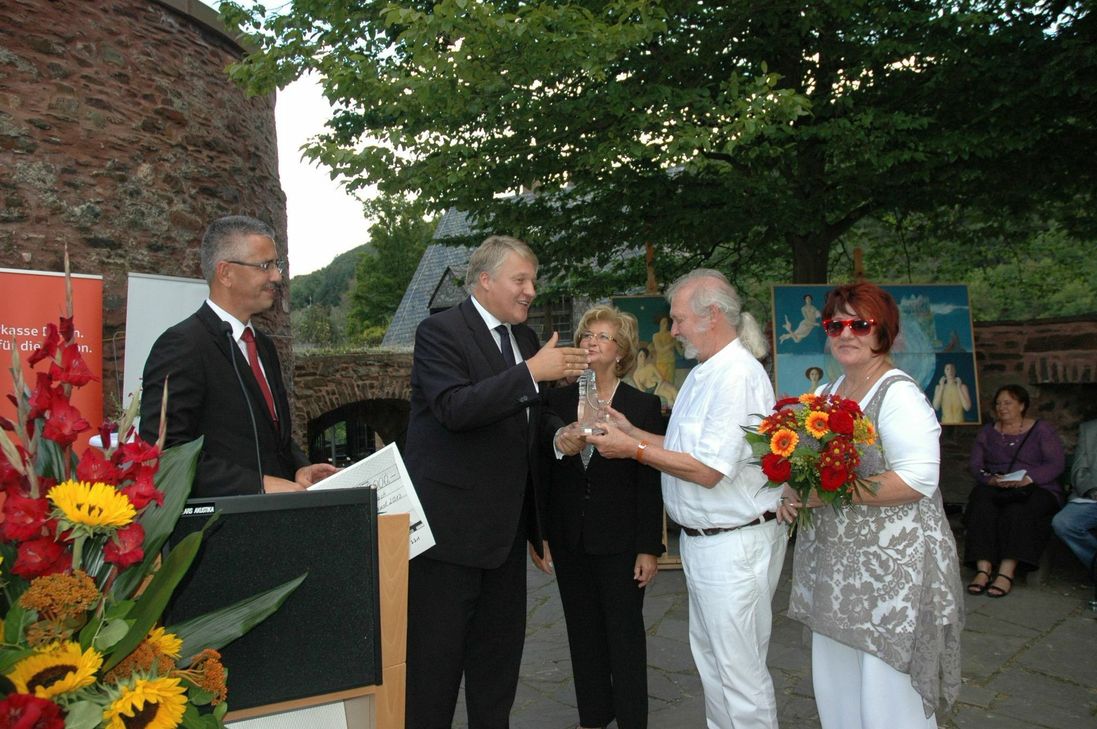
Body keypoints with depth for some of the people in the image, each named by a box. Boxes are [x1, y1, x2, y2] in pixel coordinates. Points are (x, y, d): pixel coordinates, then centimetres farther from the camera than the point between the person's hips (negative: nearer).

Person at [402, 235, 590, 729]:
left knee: (499, 653, 17)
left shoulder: (525, 338, 12)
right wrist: (532, 372, -27)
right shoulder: (439, 331, -10)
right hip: (449, 523, -7)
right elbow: (454, 409, -26)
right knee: (435, 656, 4)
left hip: (506, 528, 7)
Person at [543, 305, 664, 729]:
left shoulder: (644, 406, -5)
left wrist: (649, 548, -9)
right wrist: (558, 444, -26)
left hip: (619, 540, -3)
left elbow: (650, 482, -6)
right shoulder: (558, 401, 3)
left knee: (625, 635, 8)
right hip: (570, 538, 4)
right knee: (583, 633, 15)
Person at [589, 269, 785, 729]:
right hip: (702, 540, 10)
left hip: (733, 545, -10)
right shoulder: (703, 374, 12)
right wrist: (632, 432, 7)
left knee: (739, 671, 3)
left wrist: (634, 449, -15)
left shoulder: (737, 376, -20)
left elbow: (707, 470, -23)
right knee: (710, 660, 20)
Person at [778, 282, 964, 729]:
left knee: (886, 688, 2)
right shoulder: (827, 392, 11)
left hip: (890, 565, -7)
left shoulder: (898, 394, -13)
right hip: (833, 560, 8)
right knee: (835, 682, 16)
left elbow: (917, 479, -22)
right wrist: (792, 493, 1)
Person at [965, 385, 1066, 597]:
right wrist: (989, 478, -15)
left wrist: (1028, 478, -22)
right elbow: (975, 464, 8)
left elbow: (1056, 463, -4)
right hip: (995, 489, 2)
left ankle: (1006, 572, -42)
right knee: (981, 503, -33)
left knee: (1018, 510, -37)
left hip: (1036, 489, -2)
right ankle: (983, 569, -42)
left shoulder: (1041, 430, 10)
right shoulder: (988, 432, 20)